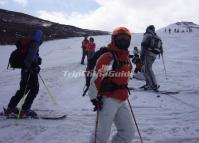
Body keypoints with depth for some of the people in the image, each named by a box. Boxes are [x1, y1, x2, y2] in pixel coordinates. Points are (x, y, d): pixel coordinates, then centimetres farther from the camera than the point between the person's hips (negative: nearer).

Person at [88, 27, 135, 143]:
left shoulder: (126, 59, 12)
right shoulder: (108, 57, -15)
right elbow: (97, 77, -19)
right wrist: (94, 97, -18)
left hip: (122, 100, 8)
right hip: (108, 99, -8)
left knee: (129, 132, 9)